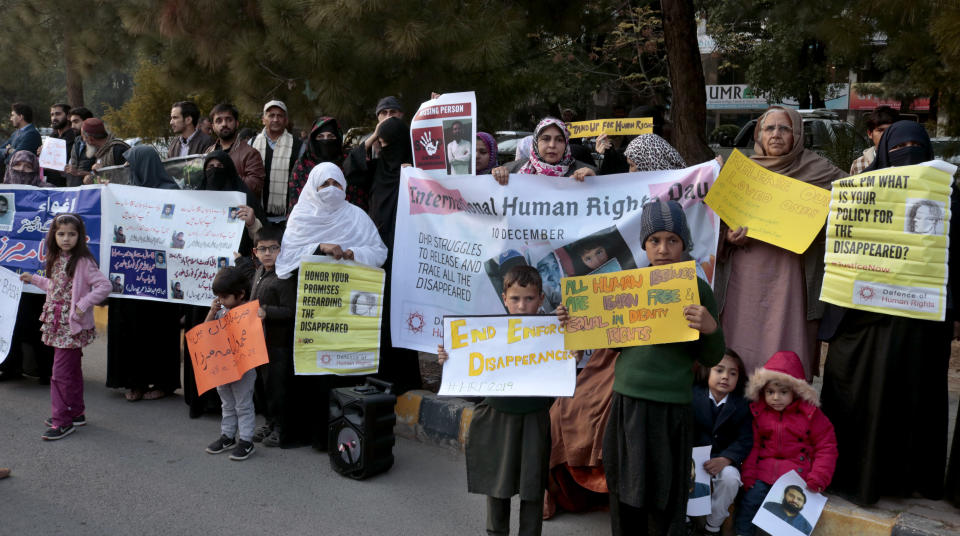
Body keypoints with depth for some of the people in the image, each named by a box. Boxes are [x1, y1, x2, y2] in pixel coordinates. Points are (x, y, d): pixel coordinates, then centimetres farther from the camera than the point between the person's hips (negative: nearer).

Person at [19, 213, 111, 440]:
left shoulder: (83, 262, -15)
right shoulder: (57, 259, 11)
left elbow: (104, 286, -21)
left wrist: (83, 305, -23)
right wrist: (34, 279, 25)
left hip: (72, 326, -8)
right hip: (57, 325, 8)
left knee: (62, 372, -6)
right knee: (71, 370, 17)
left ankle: (62, 421, 1)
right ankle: (75, 413, 27)